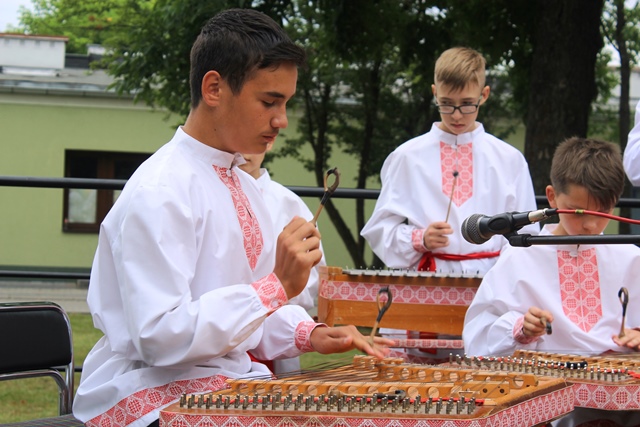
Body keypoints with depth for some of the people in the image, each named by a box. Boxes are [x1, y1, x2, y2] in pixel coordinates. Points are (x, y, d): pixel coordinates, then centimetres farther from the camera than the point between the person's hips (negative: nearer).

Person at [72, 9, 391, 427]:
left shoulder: (246, 187, 12)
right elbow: (159, 337, -23)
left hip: (231, 382, 9)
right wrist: (277, 286, -25)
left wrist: (308, 335, 0)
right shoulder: (158, 194, -16)